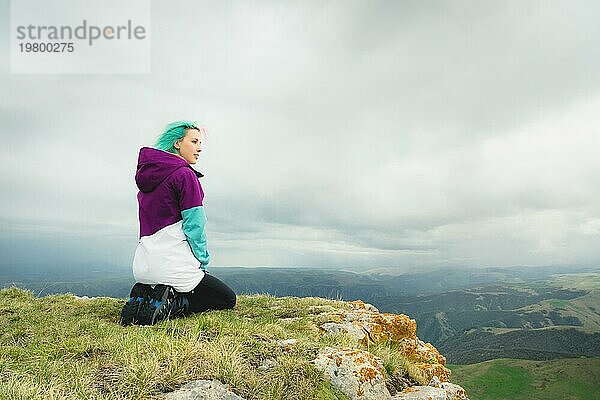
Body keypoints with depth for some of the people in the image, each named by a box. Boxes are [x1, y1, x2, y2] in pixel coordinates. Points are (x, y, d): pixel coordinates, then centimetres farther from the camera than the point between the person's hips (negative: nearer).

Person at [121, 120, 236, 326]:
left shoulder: (147, 175, 14)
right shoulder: (185, 175, -12)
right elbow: (194, 226, -14)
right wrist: (203, 262, -2)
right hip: (173, 265, -8)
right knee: (228, 299, 11)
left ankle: (144, 298, 5)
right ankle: (170, 303, -10)